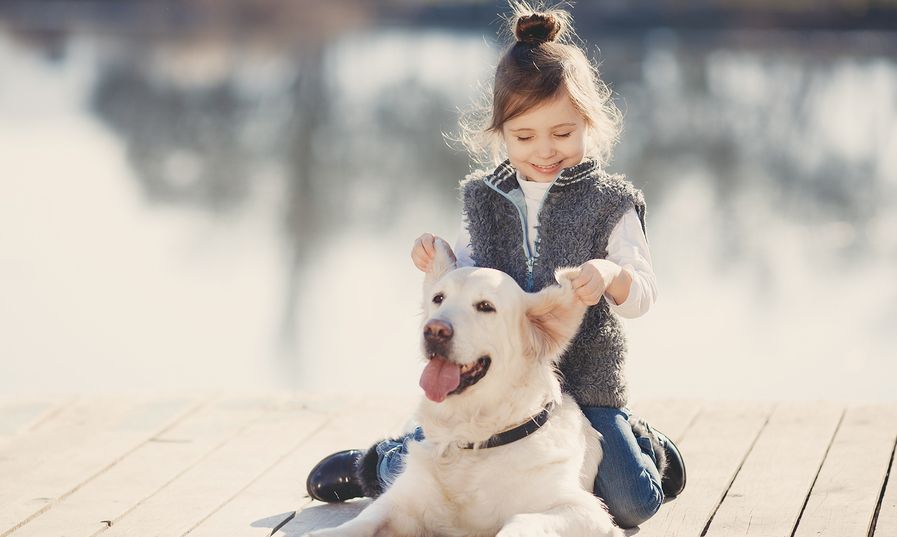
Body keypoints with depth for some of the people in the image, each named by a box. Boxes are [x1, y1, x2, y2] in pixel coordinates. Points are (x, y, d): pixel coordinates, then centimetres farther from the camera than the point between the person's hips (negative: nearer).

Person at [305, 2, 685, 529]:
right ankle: (376, 465, 31)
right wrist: (438, 262, -7)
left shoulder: (609, 203, -4)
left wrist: (613, 276, -31)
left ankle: (642, 445, 21)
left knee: (632, 504, -14)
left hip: (584, 382, -2)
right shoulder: (485, 200, 7)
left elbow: (642, 296, -8)